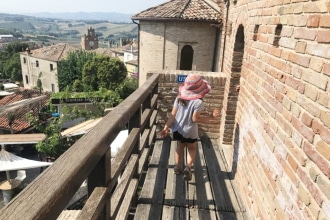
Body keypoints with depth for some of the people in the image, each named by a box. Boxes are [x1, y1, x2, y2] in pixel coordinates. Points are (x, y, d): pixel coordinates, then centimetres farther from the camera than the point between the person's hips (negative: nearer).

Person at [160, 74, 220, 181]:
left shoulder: (179, 98, -8)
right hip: (190, 131, -4)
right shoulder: (198, 102, -23)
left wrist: (166, 127, -1)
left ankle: (178, 167, 33)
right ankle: (188, 167, 2)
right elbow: (195, 119, -21)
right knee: (192, 148, 20)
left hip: (178, 128, 4)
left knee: (180, 146, 26)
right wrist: (210, 117, -11)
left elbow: (173, 115, -7)